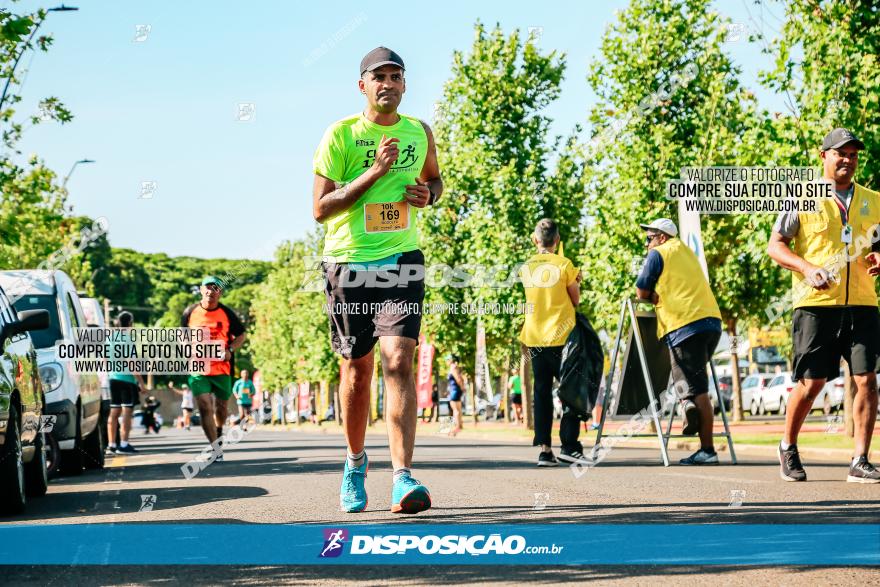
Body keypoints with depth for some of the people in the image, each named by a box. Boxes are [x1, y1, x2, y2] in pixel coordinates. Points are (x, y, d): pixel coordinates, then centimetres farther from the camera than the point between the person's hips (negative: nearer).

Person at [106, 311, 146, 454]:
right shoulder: (128, 338, -12)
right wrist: (141, 382, -14)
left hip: (114, 378, 7)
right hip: (127, 378, -7)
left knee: (114, 412, 11)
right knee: (127, 412, -6)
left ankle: (111, 444, 13)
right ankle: (124, 444, -10)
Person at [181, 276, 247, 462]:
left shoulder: (227, 314, -2)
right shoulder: (190, 313, -1)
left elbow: (241, 335, 8)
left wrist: (230, 350, -10)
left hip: (222, 368, 1)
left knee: (221, 406, 15)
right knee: (205, 407, -14)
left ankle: (218, 433, 46)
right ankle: (216, 448, -10)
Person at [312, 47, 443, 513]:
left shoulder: (419, 133, 7)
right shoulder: (340, 135, -4)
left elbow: (435, 179, 26)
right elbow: (320, 208, -9)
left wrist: (428, 194, 2)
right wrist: (374, 173, -17)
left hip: (401, 261, 1)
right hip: (349, 262, -1)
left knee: (399, 362, -14)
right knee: (357, 369, 8)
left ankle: (402, 478, -21)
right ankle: (355, 464, 30)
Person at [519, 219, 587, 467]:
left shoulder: (526, 267, 6)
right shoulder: (564, 264, -6)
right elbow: (575, 300, 1)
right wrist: (576, 283, 17)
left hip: (535, 338, 4)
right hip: (560, 335, -4)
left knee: (542, 393, 6)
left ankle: (544, 449, 2)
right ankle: (569, 446, -6)